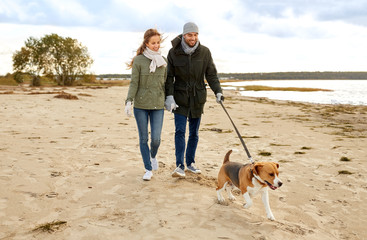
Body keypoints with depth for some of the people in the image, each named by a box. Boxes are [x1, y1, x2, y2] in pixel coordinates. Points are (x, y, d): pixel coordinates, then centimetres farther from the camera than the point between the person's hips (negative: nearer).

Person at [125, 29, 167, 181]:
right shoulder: (139, 60, -4)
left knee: (156, 138, -3)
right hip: (141, 105, -2)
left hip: (158, 105, 2)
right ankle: (148, 169, 19)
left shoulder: (163, 61, 7)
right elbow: (134, 83, -5)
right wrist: (129, 101, -15)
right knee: (143, 138, 5)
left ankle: (153, 156, 31)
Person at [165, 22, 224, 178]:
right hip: (180, 96, -2)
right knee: (180, 131, -10)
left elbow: (211, 74, 3)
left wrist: (218, 91, -9)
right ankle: (180, 166, -8)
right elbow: (169, 77, -3)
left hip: (198, 97, 2)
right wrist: (169, 96, -12)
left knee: (194, 133, 9)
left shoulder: (204, 52, -2)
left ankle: (190, 162, 23)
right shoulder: (174, 52, -5)